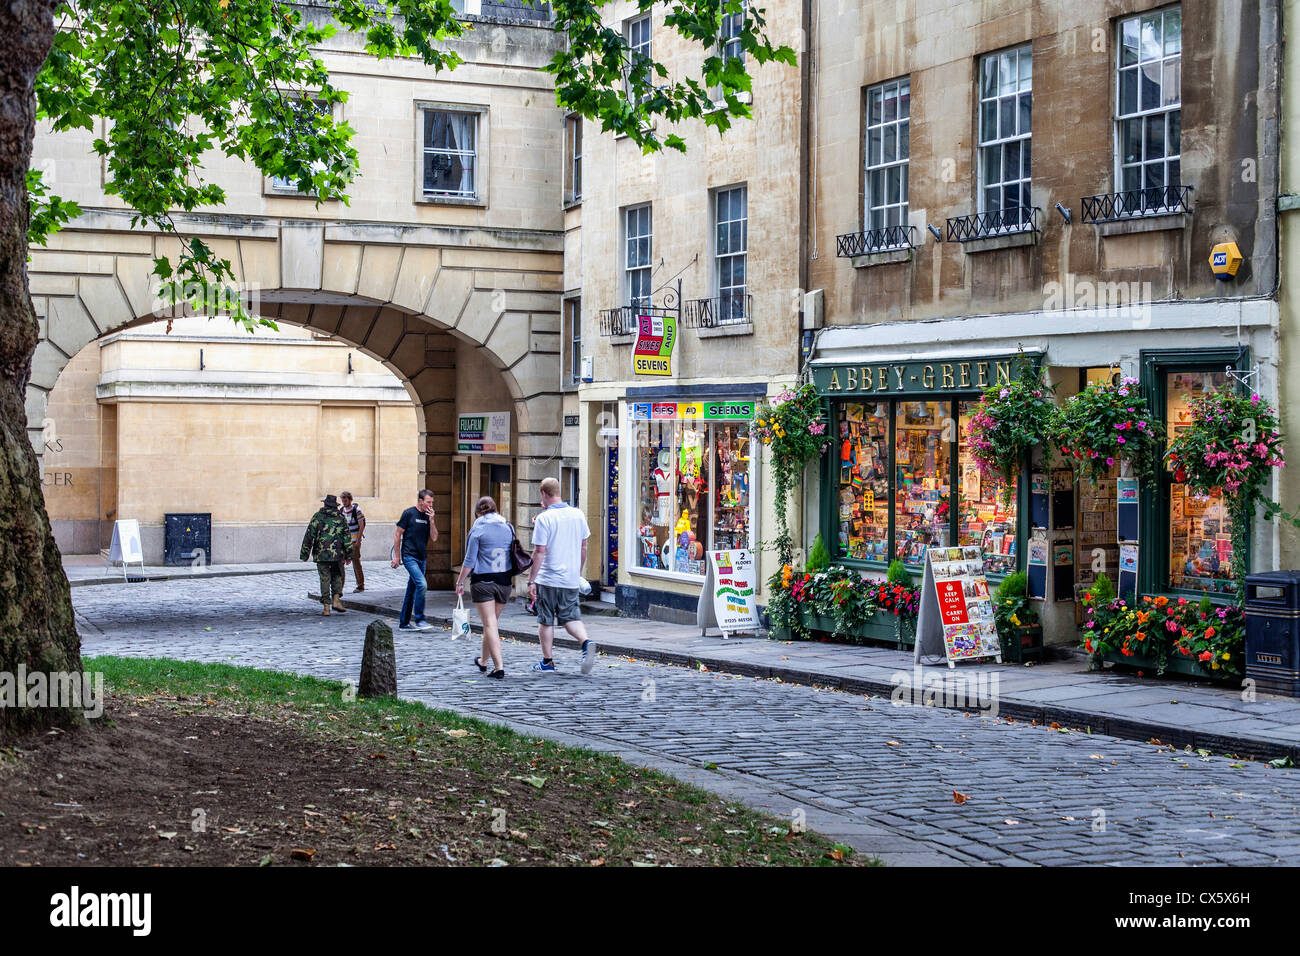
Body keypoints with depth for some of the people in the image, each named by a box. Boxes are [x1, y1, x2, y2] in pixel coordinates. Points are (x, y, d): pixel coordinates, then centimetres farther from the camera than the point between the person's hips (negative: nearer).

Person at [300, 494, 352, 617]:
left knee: (325, 579, 2)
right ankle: (336, 600, 0)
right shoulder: (340, 518, 6)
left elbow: (309, 536, -1)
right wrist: (348, 554, 9)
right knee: (337, 576, 16)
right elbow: (347, 538, 4)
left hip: (321, 554, -1)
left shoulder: (317, 517, 2)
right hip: (337, 554, 1)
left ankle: (326, 607, -1)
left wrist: (305, 554, 4)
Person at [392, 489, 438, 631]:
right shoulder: (409, 513, -6)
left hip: (422, 558, 6)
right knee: (421, 584, -20)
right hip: (409, 556, -6)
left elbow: (434, 538, 6)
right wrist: (396, 556, -5)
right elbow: (397, 534, -3)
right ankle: (419, 620, -13)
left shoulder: (428, 516, 11)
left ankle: (404, 623, 17)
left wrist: (431, 520, -6)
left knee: (412, 590, 10)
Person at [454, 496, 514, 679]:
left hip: (482, 581, -5)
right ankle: (483, 661, 32)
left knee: (489, 624, -4)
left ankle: (499, 666, -12)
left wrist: (460, 581, 3)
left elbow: (470, 560, -7)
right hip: (504, 581, 5)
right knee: (492, 622, 18)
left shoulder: (478, 530, -7)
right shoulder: (508, 528, 7)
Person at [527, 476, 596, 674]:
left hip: (548, 579, -5)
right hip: (571, 579, 5)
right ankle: (586, 643, -14)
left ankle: (547, 661, 14)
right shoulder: (578, 515, 4)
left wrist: (531, 581, -10)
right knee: (571, 618, 12)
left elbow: (539, 552, -15)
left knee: (546, 621, 7)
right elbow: (583, 548, 12)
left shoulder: (544, 518, -13)